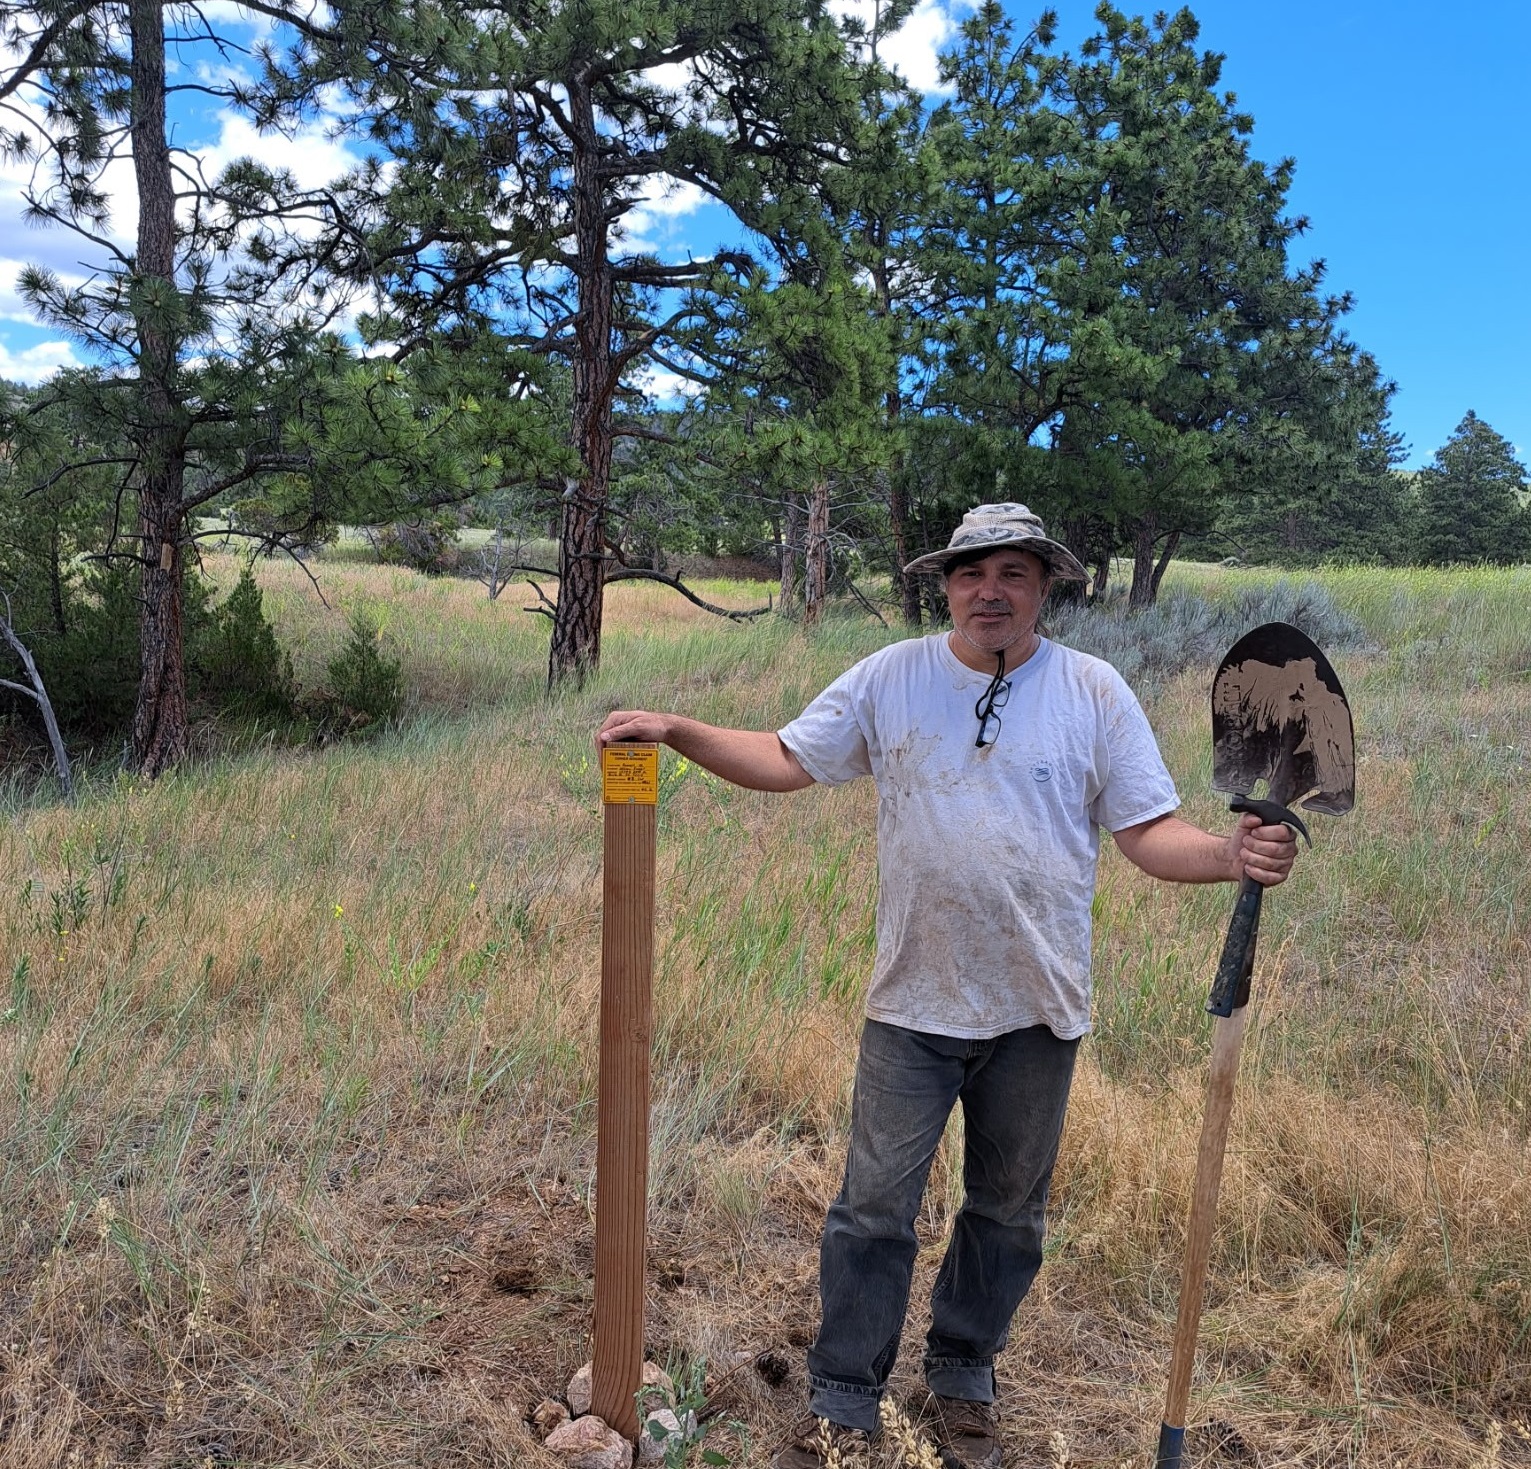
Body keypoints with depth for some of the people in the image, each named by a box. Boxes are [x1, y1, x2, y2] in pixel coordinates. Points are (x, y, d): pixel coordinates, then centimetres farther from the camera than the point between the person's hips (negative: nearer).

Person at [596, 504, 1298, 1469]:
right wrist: (677, 731, -10)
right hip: (913, 1004, 0)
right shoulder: (892, 678, -2)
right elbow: (786, 761, 1)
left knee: (1008, 1211, 18)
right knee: (874, 1211, 7)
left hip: (1039, 1009, 1)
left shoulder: (1094, 692, -3)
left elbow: (1149, 833, -3)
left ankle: (965, 1382, 41)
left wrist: (1232, 855, -22)